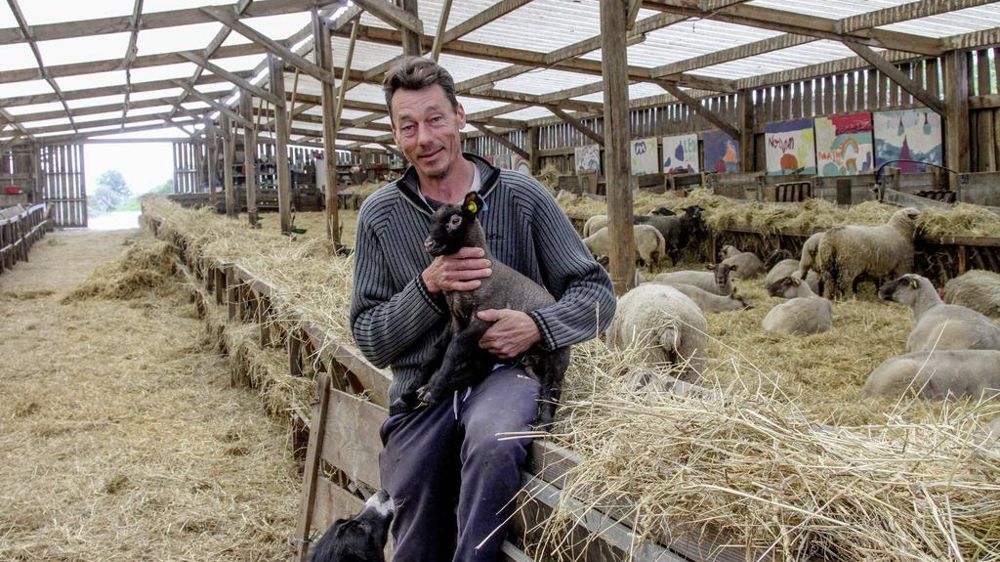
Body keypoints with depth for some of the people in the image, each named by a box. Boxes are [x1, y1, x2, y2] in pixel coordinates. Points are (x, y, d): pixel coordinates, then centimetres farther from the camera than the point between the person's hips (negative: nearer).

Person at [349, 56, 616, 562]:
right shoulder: (380, 215, 3)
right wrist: (427, 287, -15)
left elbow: (596, 293, 2)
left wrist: (538, 326, -18)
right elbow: (370, 342, 2)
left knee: (494, 443, -36)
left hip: (505, 372, -2)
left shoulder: (521, 196, 0)